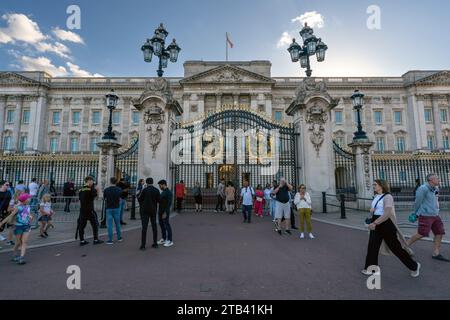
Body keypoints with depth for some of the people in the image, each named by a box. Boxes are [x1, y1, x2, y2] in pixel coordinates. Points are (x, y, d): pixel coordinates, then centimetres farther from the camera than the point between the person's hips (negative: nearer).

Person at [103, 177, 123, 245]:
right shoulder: (119, 189, -7)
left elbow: (104, 198, 4)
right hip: (116, 208, 1)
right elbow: (120, 199, -1)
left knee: (110, 225, 4)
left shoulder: (106, 190, -7)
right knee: (117, 224, 14)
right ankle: (119, 238, 25)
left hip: (109, 208, -1)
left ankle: (110, 240, 5)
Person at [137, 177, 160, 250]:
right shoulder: (156, 190, -2)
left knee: (144, 228, -1)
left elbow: (139, 199, -4)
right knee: (154, 227, 11)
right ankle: (155, 243, 17)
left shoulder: (144, 190, -11)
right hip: (153, 210, 4)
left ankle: (143, 245, 0)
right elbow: (158, 200, 0)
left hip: (145, 211, -3)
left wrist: (140, 193, 12)